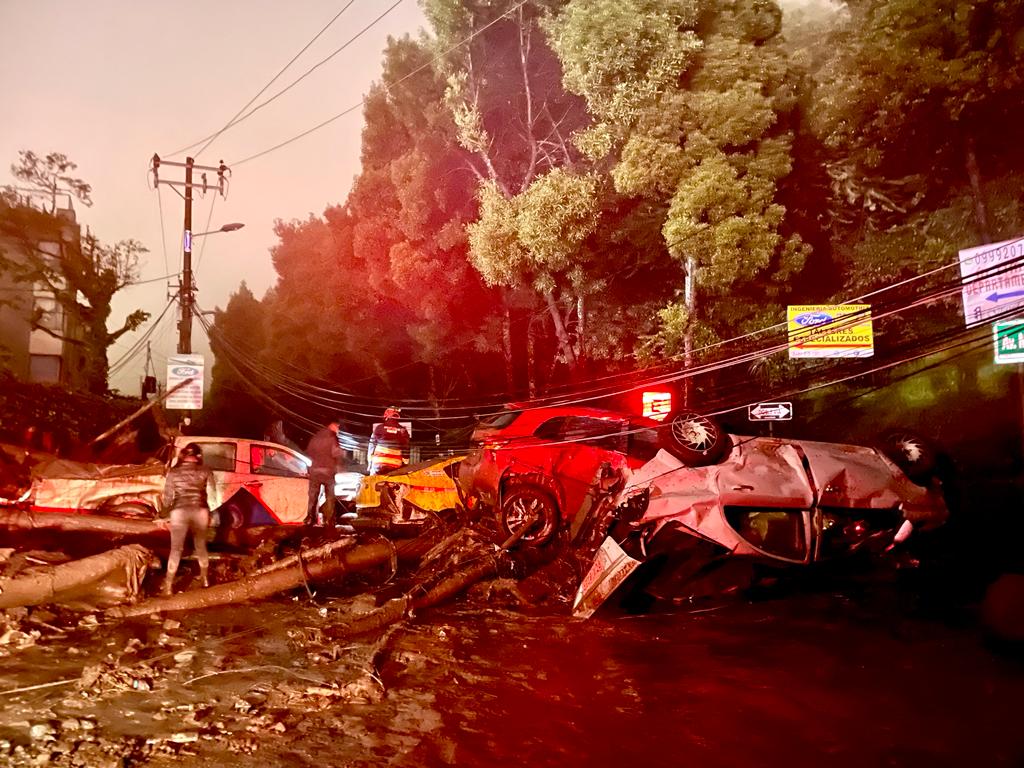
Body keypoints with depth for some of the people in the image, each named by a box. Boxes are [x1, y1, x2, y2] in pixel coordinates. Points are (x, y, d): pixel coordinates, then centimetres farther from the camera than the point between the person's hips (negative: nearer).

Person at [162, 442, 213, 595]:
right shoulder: (205, 471, 1)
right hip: (200, 512, 1)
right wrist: (210, 514, 13)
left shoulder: (174, 472, 0)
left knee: (176, 550, 8)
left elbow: (167, 496, 2)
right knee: (201, 547, 20)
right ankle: (205, 580, 32)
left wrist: (168, 508, 23)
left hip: (179, 512, -1)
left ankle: (168, 587, 5)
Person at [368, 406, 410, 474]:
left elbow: (372, 446, 4)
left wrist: (370, 462, 11)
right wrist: (404, 463, 10)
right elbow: (405, 450, 3)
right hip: (395, 464, 1)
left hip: (379, 462, -1)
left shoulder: (379, 428, 1)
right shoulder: (403, 431, 3)